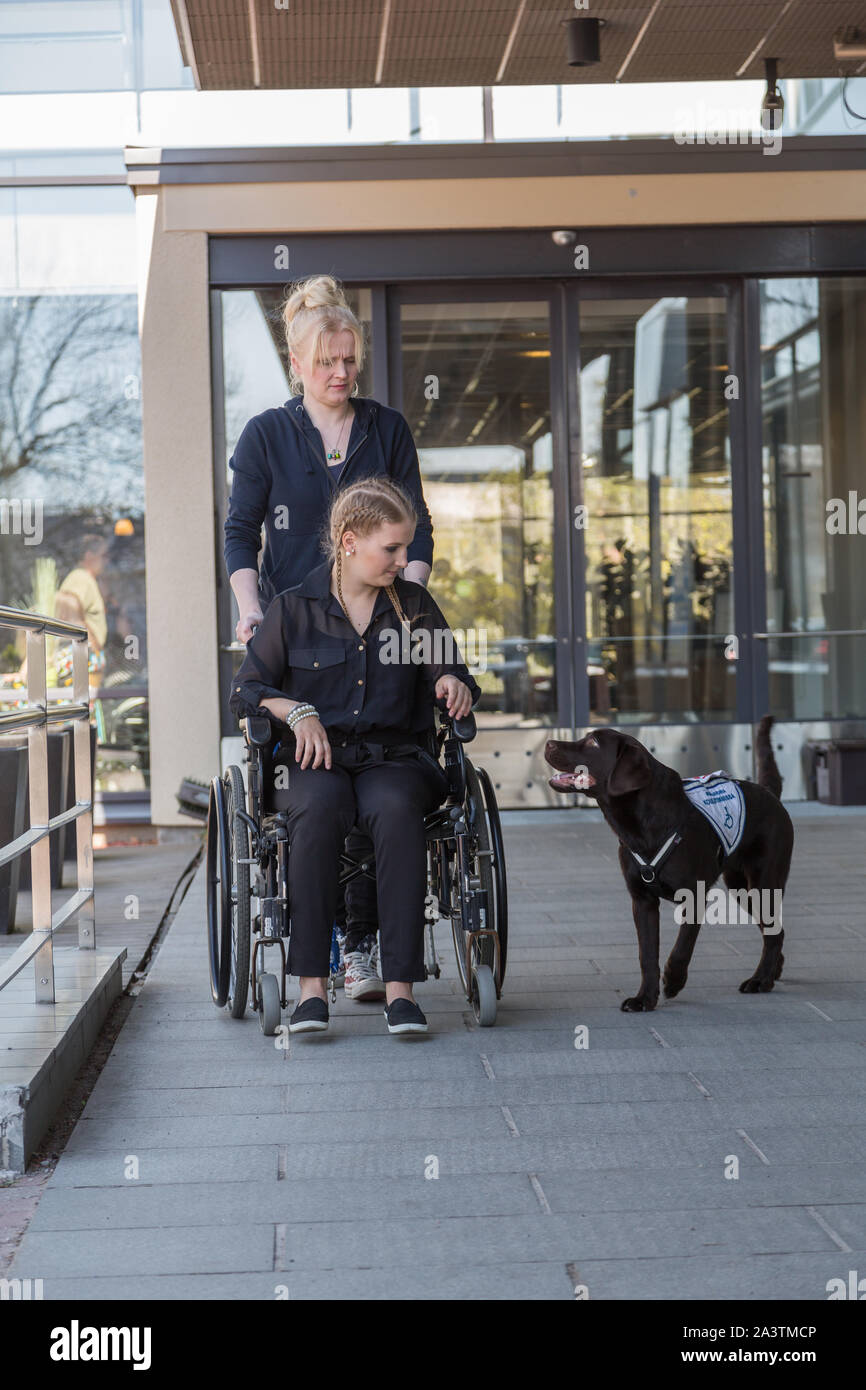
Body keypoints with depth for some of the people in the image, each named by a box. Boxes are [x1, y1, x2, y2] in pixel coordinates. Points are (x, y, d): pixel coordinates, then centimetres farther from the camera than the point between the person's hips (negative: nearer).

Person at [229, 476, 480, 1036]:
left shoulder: (415, 605, 14)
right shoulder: (293, 608, 9)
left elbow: (456, 683, 14)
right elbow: (245, 691, 9)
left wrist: (452, 685, -11)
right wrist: (297, 711, -10)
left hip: (394, 755, 1)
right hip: (314, 759, -1)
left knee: (396, 807, -36)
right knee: (320, 806, -38)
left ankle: (400, 988, -38)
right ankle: (312, 986, -36)